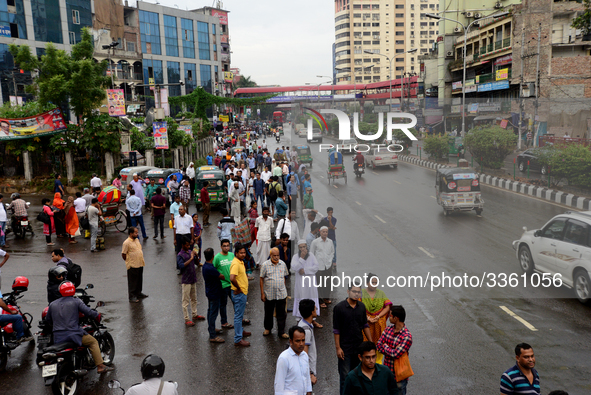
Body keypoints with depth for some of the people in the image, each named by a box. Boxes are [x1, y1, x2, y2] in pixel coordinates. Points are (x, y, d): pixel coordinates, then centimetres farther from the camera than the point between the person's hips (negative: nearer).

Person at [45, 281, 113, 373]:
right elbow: (88, 312, -7)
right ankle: (100, 366, -1)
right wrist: (98, 315, 12)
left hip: (57, 338, 5)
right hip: (73, 334, -5)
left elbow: (48, 320, 23)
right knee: (93, 342, 7)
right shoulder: (76, 301, -2)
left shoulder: (52, 304, 12)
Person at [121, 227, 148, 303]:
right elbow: (123, 254, -13)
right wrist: (129, 261, -2)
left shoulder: (136, 240, 8)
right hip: (132, 266, -8)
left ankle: (138, 293, 32)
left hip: (140, 264, 8)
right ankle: (132, 296, 11)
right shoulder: (127, 242, -17)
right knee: (132, 281, 2)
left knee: (139, 280, 18)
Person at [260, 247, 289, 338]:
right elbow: (261, 279, -4)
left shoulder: (282, 264, 3)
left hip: (281, 294, 2)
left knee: (281, 314, 5)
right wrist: (262, 293, -6)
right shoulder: (265, 265, -7)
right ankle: (267, 328, 34)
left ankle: (281, 331, 17)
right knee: (268, 313, 14)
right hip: (269, 294, -2)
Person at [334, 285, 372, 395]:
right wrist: (338, 348, -12)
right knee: (345, 376, 1)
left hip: (359, 347, 5)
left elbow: (365, 326, 12)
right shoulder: (339, 307, -12)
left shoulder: (362, 307, 3)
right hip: (345, 348, -5)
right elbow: (336, 330, -9)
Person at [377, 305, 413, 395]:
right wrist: (391, 352, -16)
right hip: (387, 371, 6)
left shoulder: (407, 336, -22)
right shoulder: (388, 329, 0)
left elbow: (395, 354, -25)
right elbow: (379, 345, -2)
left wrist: (385, 346, -9)